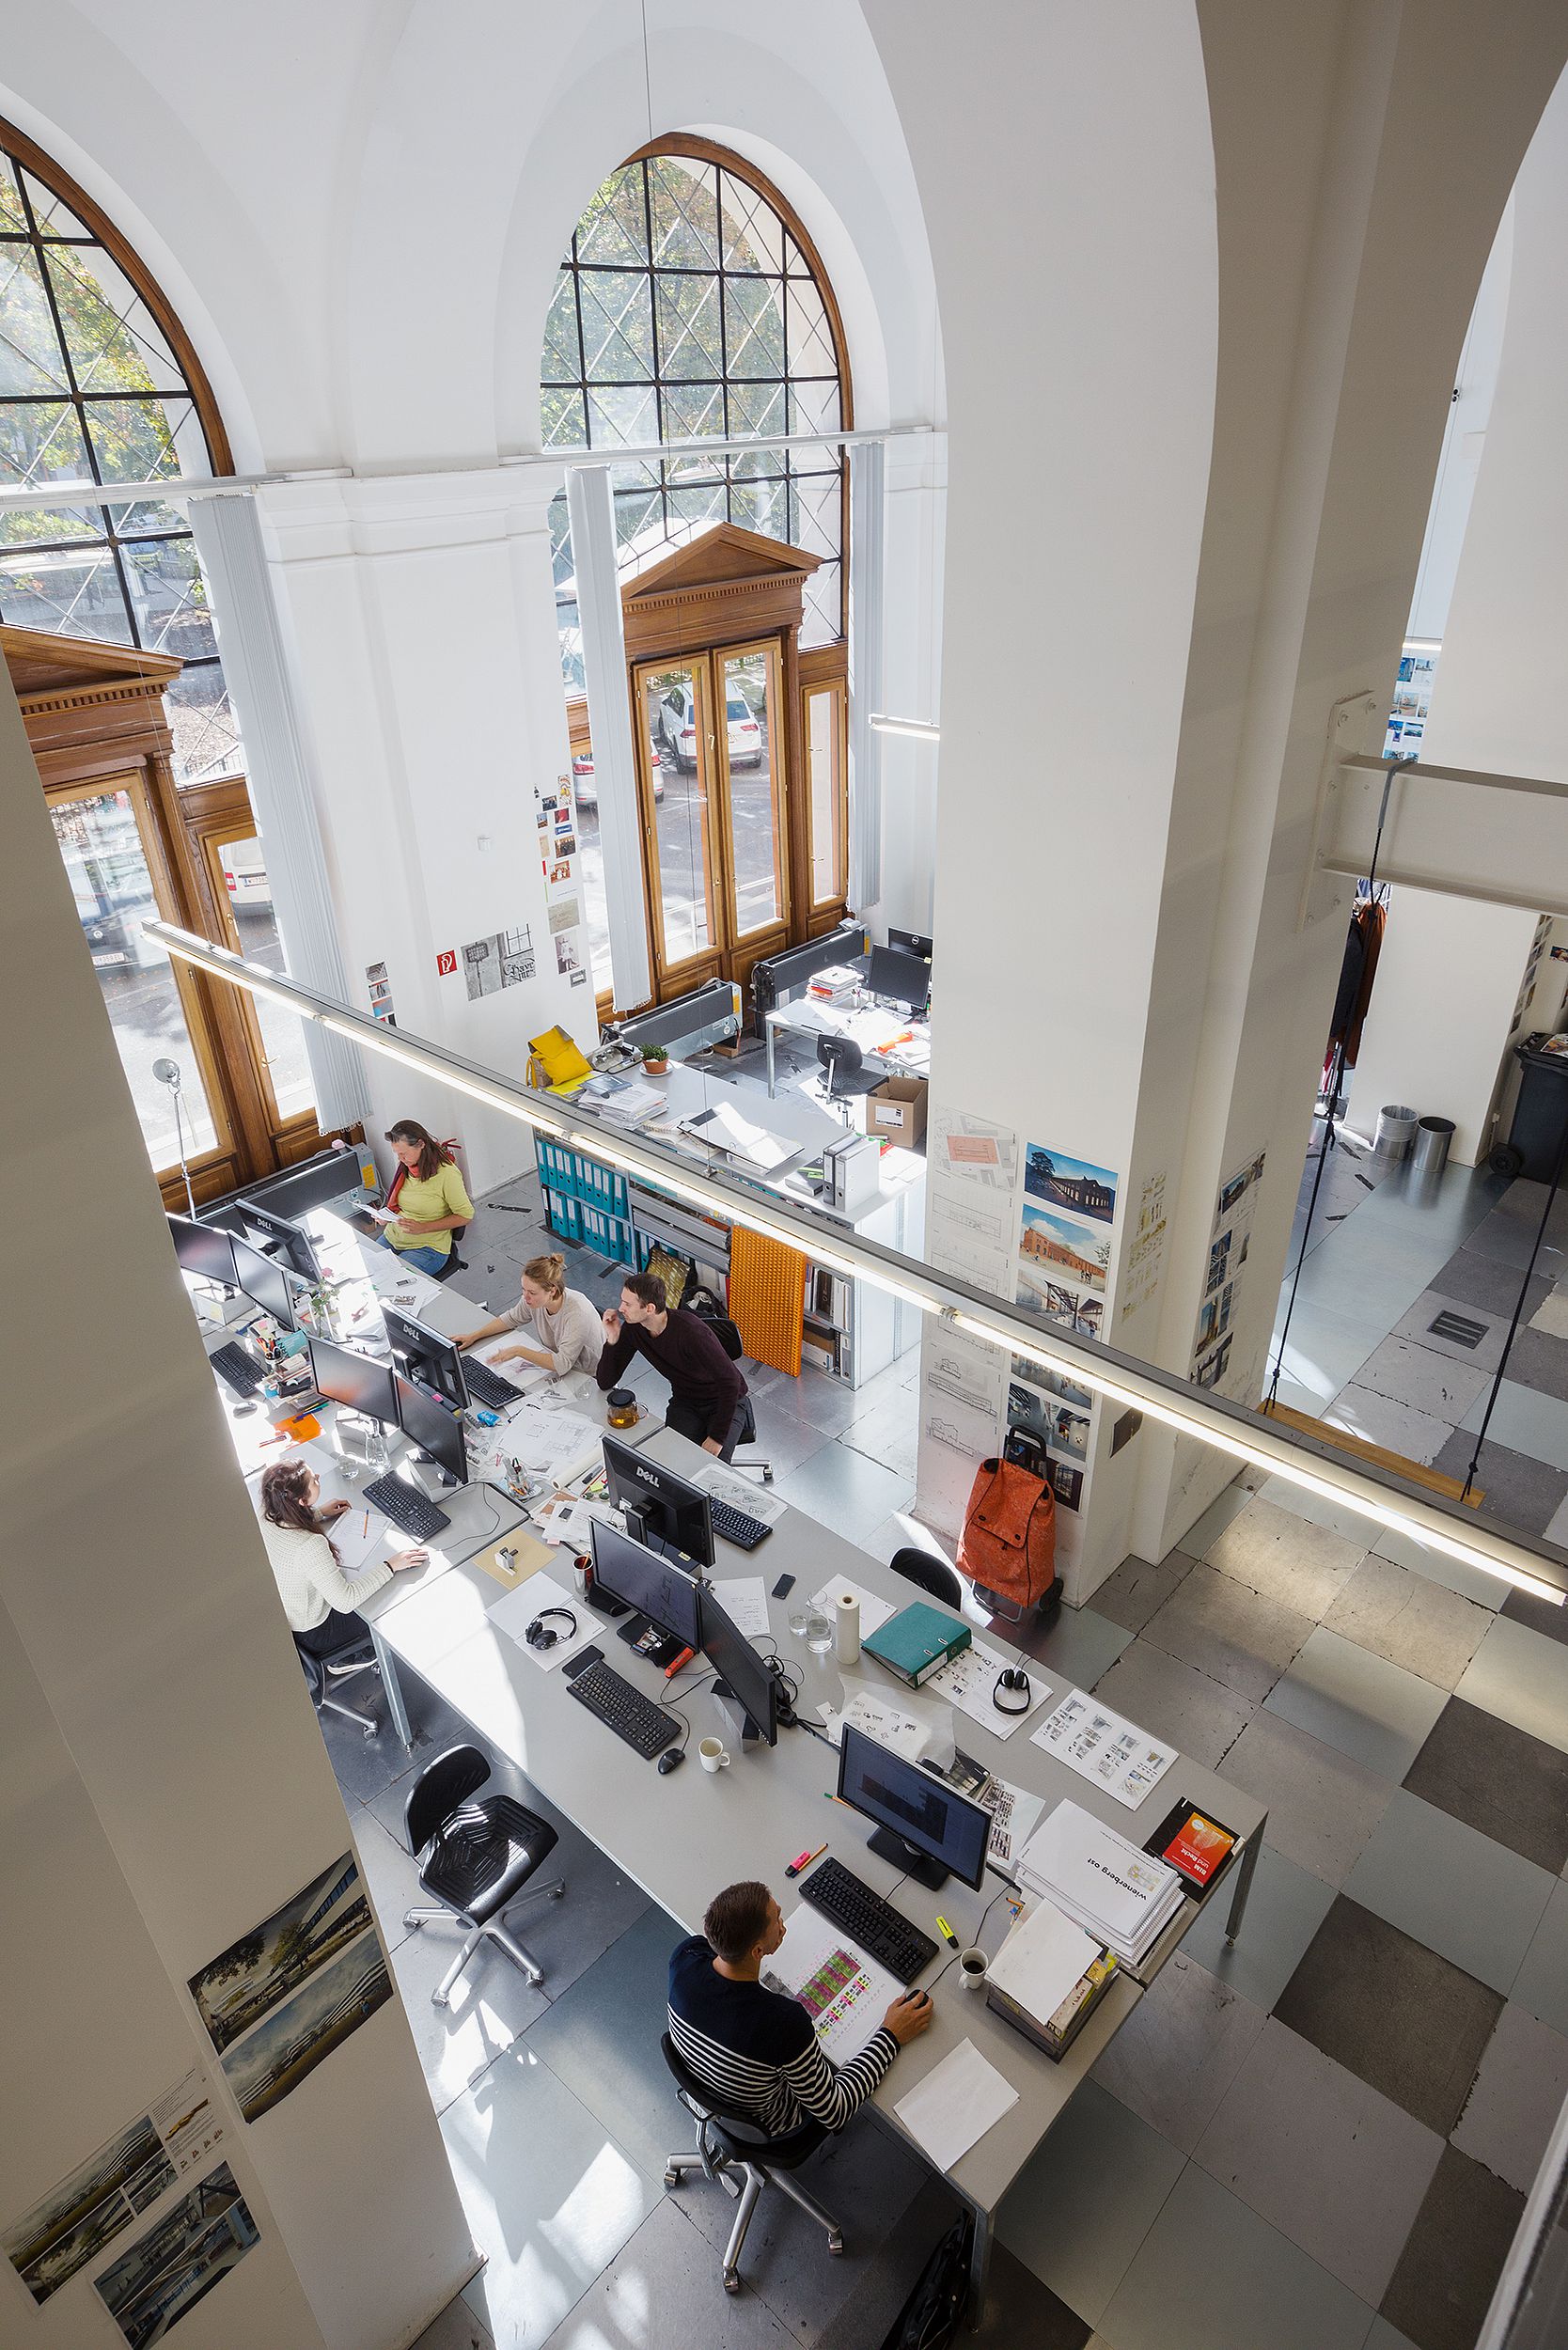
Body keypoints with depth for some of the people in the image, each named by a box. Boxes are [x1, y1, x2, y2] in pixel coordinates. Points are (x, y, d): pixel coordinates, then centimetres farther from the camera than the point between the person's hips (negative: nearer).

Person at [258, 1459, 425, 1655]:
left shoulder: (267, 1519, -18)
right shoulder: (309, 1546, -41)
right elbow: (344, 1602, -36)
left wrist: (320, 1513, 10)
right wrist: (390, 1566, -31)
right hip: (313, 1633, -7)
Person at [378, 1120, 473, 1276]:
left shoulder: (446, 1173, -16)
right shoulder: (406, 1167, 5)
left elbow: (466, 1216, -12)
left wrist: (423, 1228, -19)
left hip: (428, 1248, -7)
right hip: (392, 1238, 7)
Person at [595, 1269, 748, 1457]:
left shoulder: (690, 1331, -32)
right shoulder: (633, 1329, -13)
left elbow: (730, 1381, -31)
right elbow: (605, 1382, -7)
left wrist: (717, 1438, -29)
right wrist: (612, 1340, -23)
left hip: (725, 1401, -4)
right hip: (685, 1402, 5)